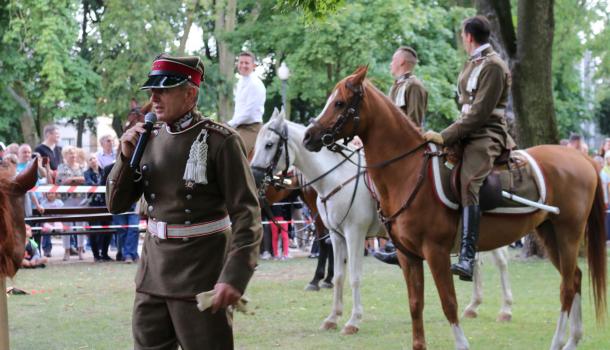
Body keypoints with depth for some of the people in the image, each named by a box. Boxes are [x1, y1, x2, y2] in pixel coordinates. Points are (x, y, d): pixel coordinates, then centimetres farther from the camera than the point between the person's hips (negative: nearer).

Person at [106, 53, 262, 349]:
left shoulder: (221, 142, -11)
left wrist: (235, 277, -26)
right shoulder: (149, 139, 7)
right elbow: (116, 205, 11)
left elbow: (246, 214, -16)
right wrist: (126, 156, -6)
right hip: (152, 275, 6)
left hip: (201, 279, -6)